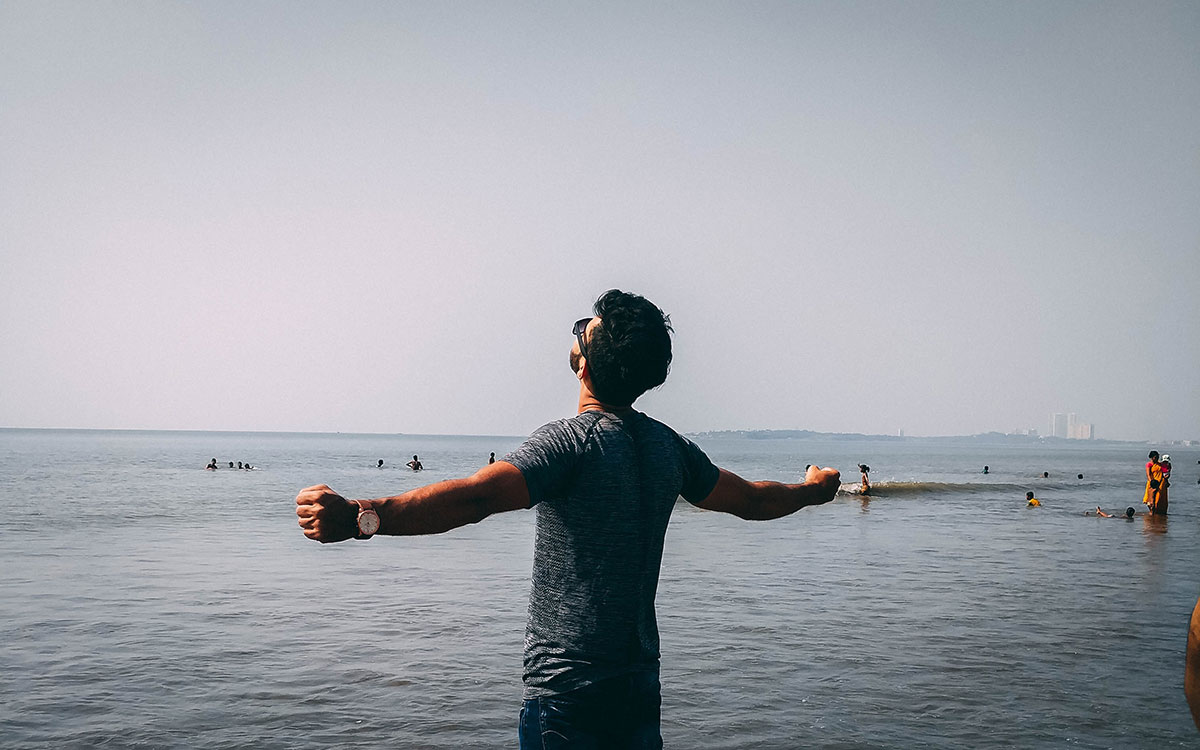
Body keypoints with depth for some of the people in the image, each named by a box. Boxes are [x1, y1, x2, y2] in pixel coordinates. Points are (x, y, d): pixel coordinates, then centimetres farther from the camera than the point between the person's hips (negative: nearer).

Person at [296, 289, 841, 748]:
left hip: (566, 691, -7)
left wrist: (359, 518, -46)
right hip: (640, 684, 7)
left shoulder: (572, 441, -18)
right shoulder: (669, 446, 4)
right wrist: (813, 489, 40)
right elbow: (751, 500, 19)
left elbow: (477, 497, -35)